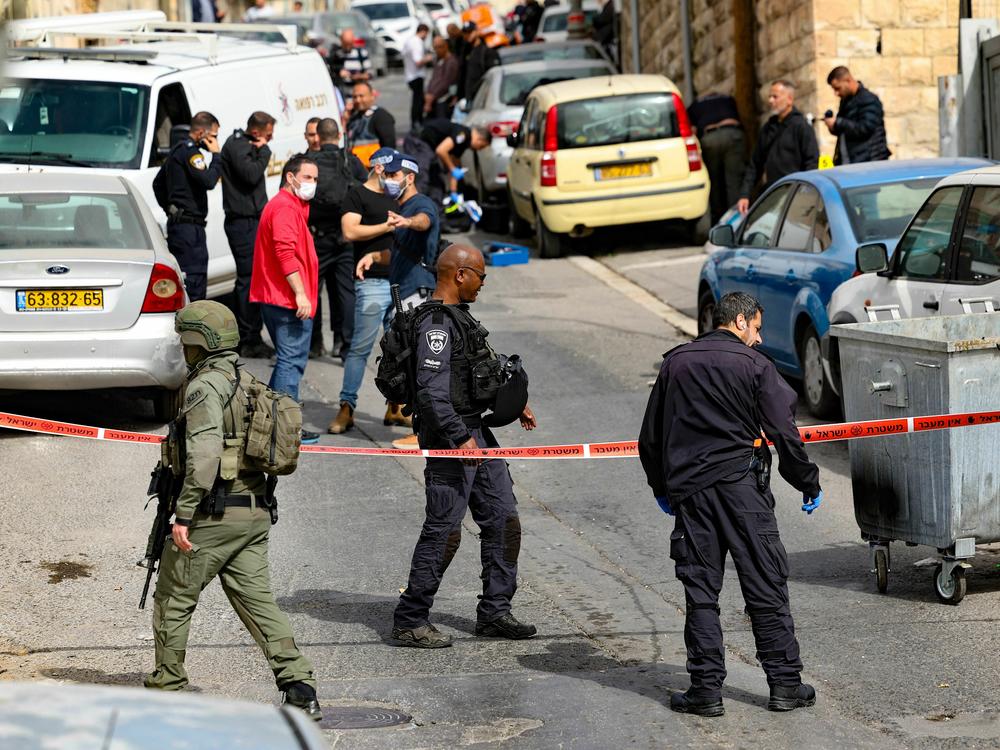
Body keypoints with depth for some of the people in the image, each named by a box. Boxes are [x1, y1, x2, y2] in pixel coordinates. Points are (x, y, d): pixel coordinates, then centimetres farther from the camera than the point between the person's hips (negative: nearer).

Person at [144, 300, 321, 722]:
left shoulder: (206, 386, -13)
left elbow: (204, 454, -24)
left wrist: (183, 513, -23)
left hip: (213, 513, -8)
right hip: (255, 512, 8)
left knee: (172, 601, 7)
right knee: (257, 600, 7)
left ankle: (166, 689, 15)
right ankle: (301, 690, -3)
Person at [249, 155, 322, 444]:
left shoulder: (292, 206, 22)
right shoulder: (285, 207, -12)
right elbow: (286, 252, -23)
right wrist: (300, 293, -25)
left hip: (278, 299, 11)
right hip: (288, 300, -11)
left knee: (288, 360, 17)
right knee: (292, 361, -9)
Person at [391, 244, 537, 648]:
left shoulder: (458, 316, 14)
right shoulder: (436, 325, -18)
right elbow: (432, 391, -25)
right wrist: (460, 438, -27)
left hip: (476, 432, 10)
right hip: (448, 434, -10)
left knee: (503, 520, 11)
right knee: (444, 531, -7)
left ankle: (494, 613, 19)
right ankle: (409, 622, 0)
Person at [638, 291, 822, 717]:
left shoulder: (674, 364, 10)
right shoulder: (753, 365, -2)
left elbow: (650, 436, 15)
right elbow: (783, 432, -5)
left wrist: (661, 487, 27)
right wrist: (808, 483, 6)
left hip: (688, 488, 3)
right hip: (741, 485, -3)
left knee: (700, 592, 5)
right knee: (766, 586, 3)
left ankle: (706, 689, 2)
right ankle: (785, 684, 4)